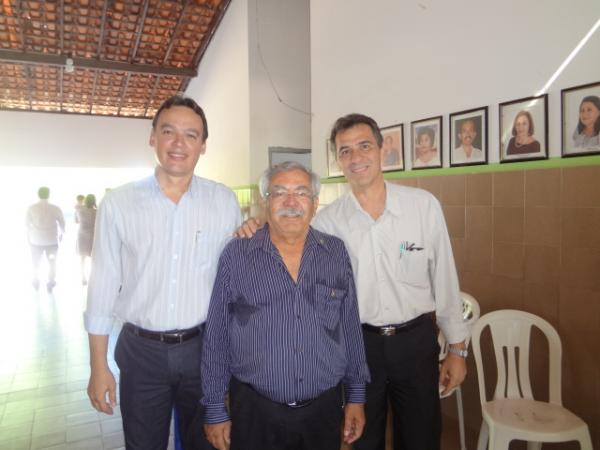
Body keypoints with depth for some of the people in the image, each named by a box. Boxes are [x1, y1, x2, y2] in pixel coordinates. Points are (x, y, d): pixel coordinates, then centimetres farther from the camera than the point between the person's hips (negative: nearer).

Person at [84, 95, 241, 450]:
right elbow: (103, 286, -1)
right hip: (141, 351, 0)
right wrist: (99, 367, 1)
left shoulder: (224, 201, -3)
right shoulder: (118, 203, -4)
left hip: (203, 346, 1)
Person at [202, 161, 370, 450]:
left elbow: (351, 329, 5)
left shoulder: (336, 253, -1)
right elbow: (216, 338, -2)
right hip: (254, 412, -2)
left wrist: (356, 397, 7)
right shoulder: (236, 256, -7)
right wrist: (215, 411, 0)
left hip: (324, 411, 2)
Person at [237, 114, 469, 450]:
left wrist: (457, 349, 4)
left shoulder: (425, 205, -7)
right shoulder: (328, 220, -6)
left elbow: (445, 279, 0)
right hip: (359, 342, 0)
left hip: (417, 340, 0)